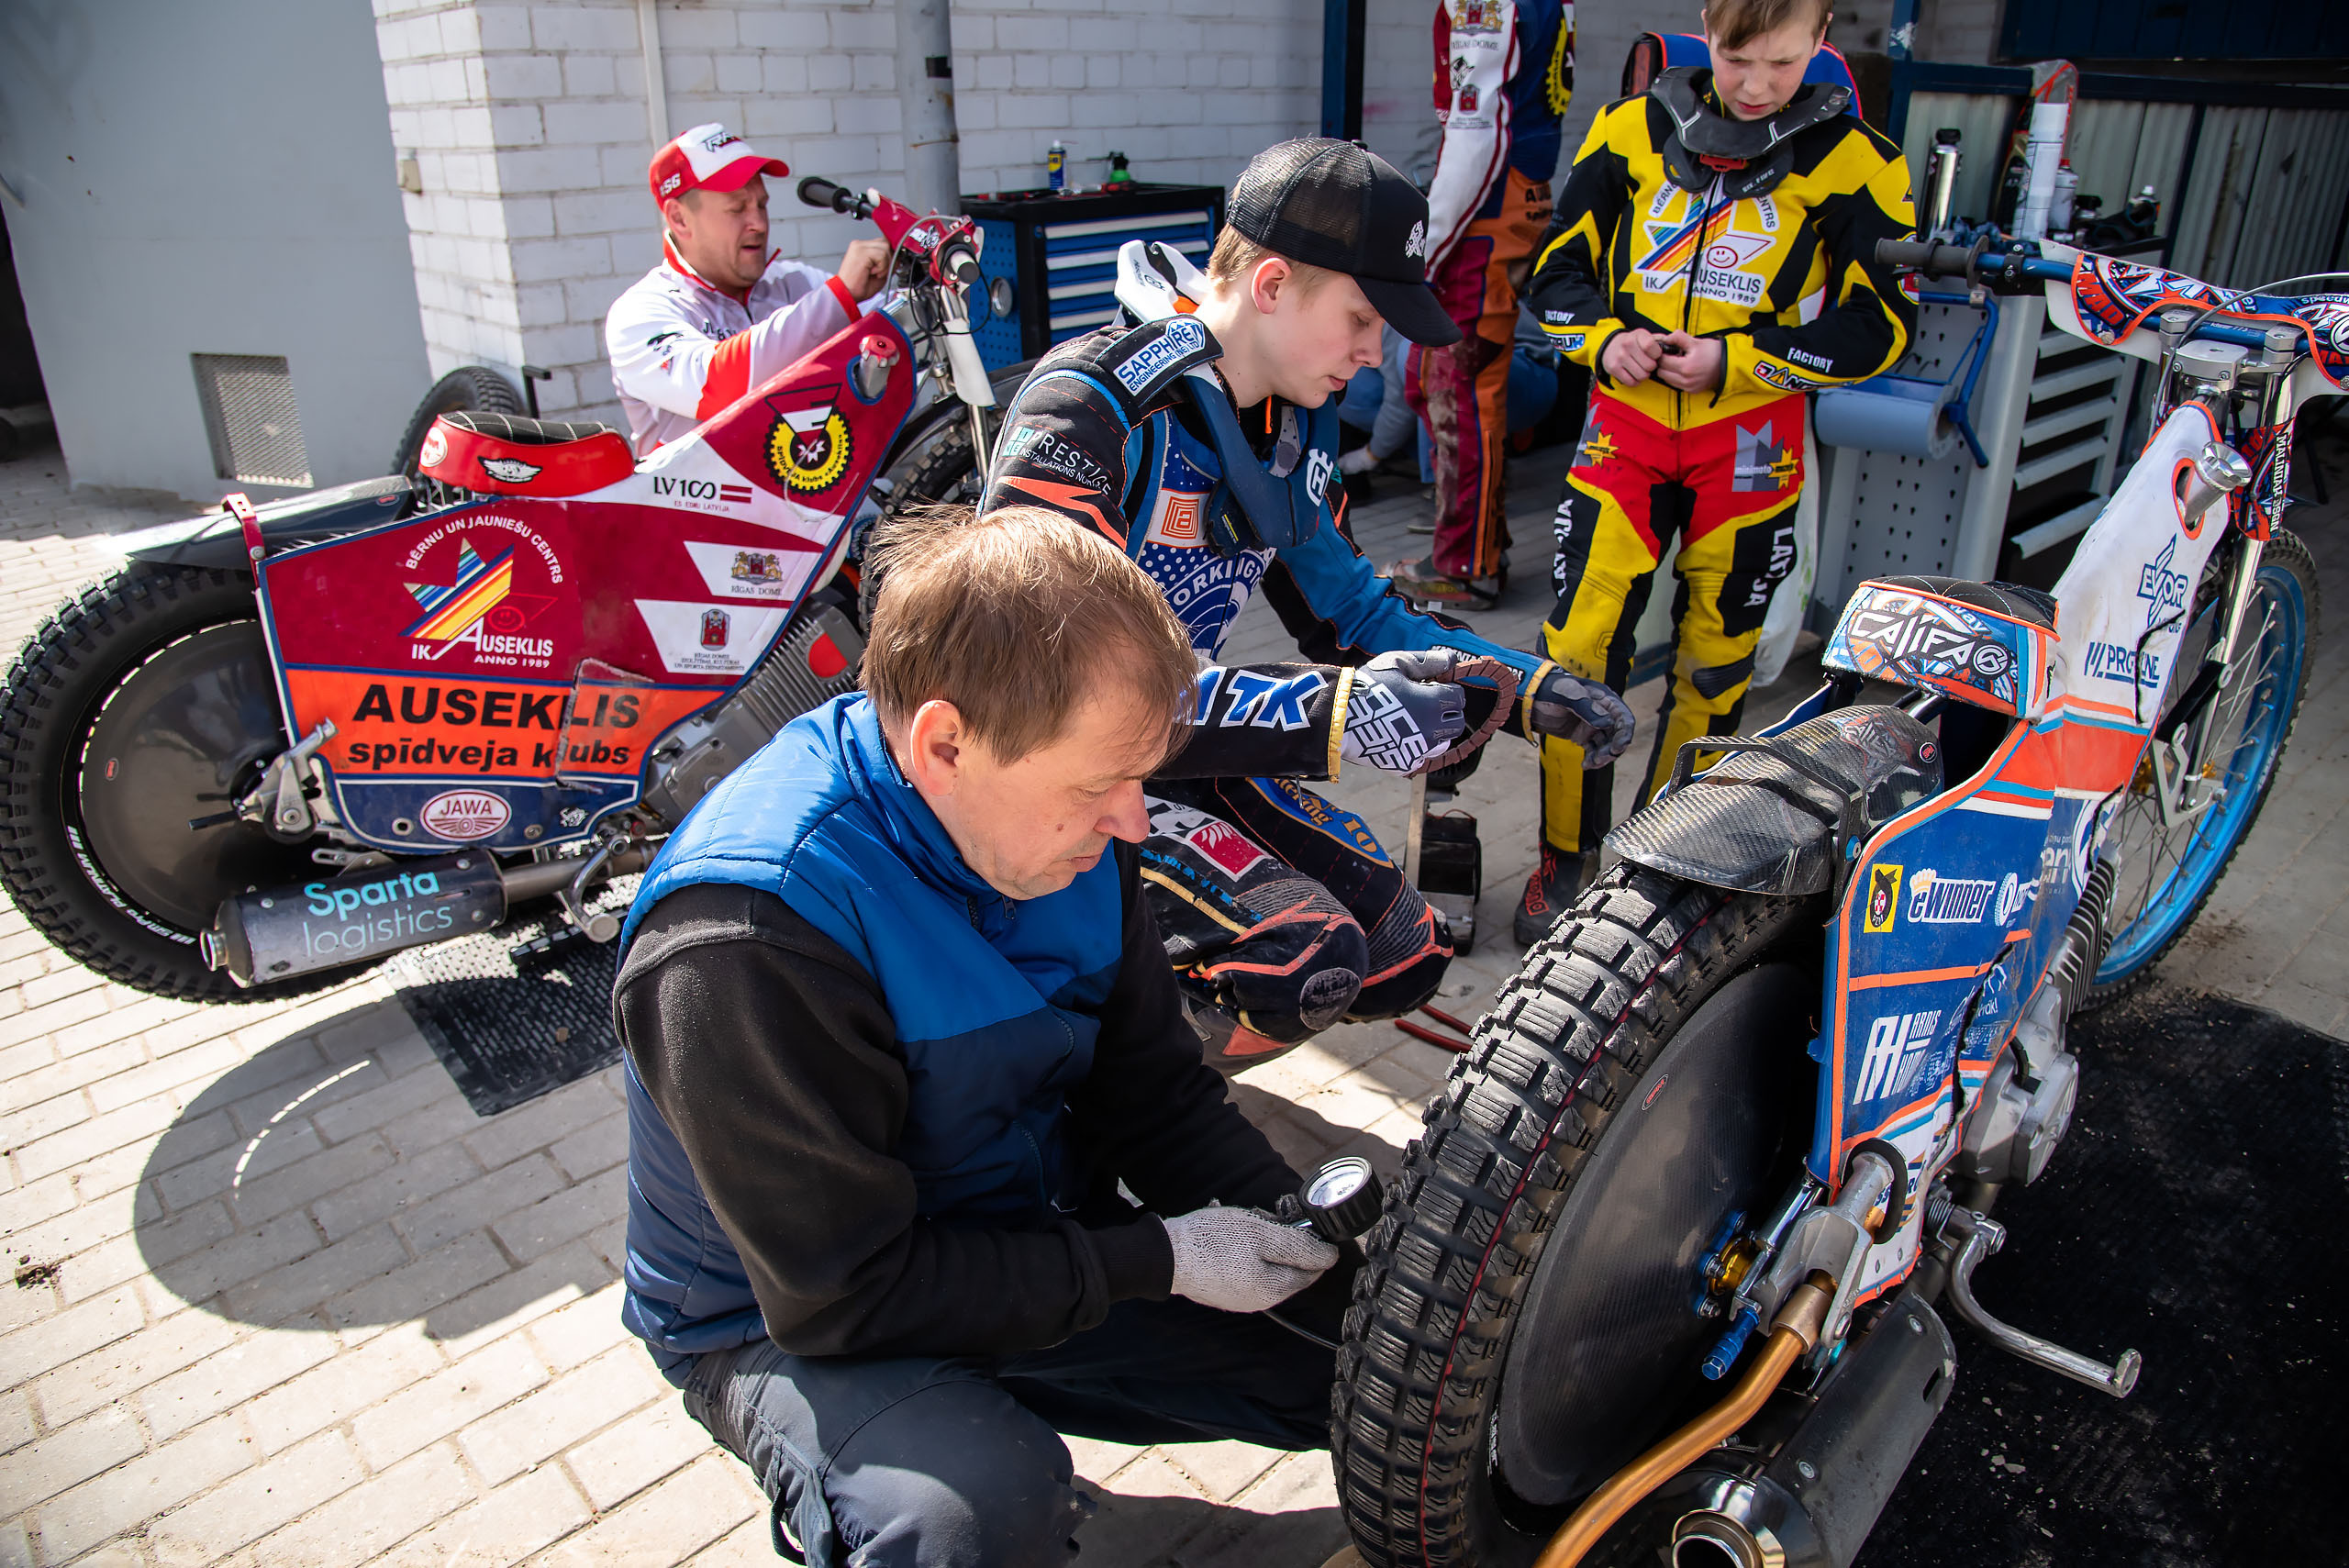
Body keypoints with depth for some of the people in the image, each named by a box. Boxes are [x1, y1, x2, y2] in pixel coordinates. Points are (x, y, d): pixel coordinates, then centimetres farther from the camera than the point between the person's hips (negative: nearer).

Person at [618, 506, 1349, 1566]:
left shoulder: (1066, 820, -10)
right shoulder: (742, 947, -31)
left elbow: (1156, 1093, 0)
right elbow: (843, 1293, -25)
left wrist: (1302, 1230, -14)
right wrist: (1158, 1261, -24)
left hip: (1041, 1246, 7)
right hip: (790, 1322, -6)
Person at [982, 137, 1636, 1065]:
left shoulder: (1296, 419, 5)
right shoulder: (1087, 410, -23)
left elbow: (1339, 604, 14)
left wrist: (1531, 690, 3)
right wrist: (1322, 715, -38)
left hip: (1181, 745, 8)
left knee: (1405, 961, 1)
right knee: (1304, 965, -27)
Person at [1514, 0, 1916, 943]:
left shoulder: (1852, 161, -2)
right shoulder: (1634, 129, 3)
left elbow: (1880, 326, -3)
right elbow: (1557, 267, 10)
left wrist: (1735, 360, -14)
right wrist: (1604, 338, -10)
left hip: (1749, 447, 0)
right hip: (1626, 426, 1)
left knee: (1713, 666, 10)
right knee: (1577, 649, -6)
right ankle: (1566, 860, 12)